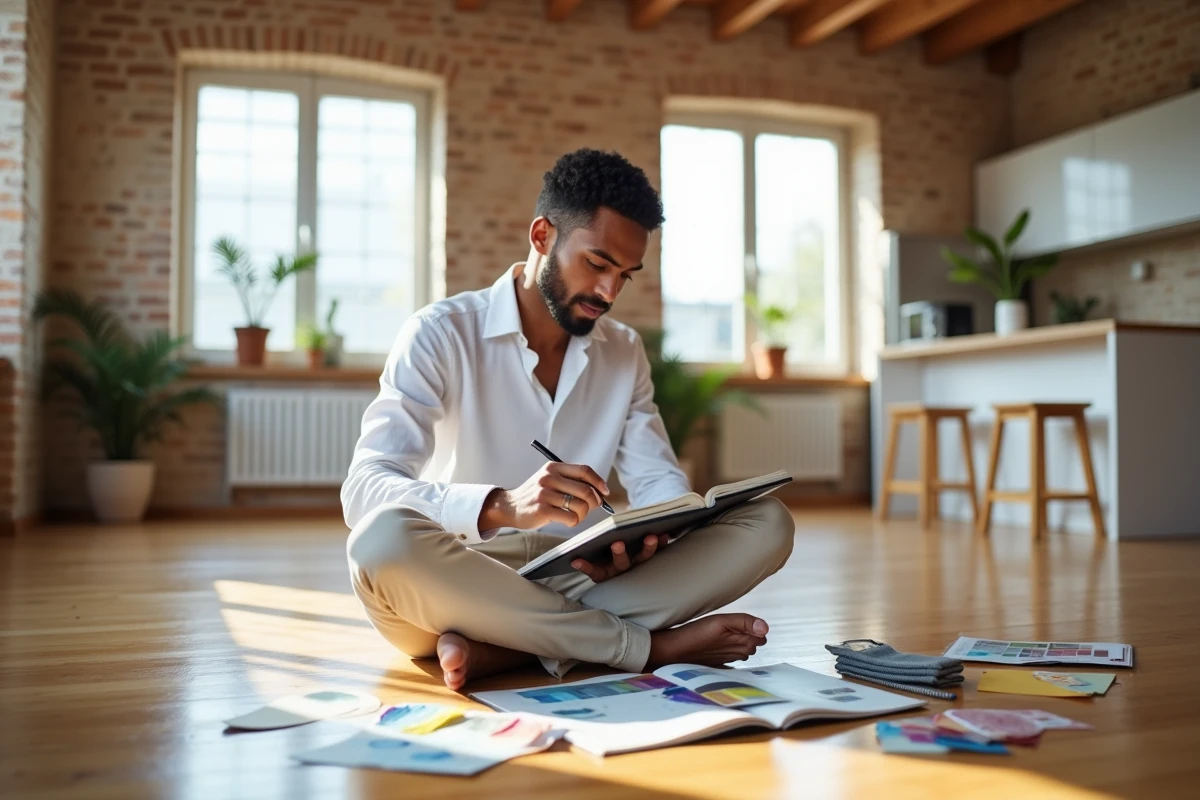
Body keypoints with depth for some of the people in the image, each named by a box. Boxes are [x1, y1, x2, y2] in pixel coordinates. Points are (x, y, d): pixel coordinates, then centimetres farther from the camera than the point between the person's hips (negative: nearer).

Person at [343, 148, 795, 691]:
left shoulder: (625, 353, 11)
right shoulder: (441, 334, -7)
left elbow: (658, 479, 9)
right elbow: (363, 492, -18)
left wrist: (646, 535, -17)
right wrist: (503, 506, -37)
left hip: (581, 578, 5)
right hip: (460, 585, -4)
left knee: (767, 523, -13)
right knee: (385, 540, -37)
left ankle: (503, 650, -25)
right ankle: (650, 646, -24)